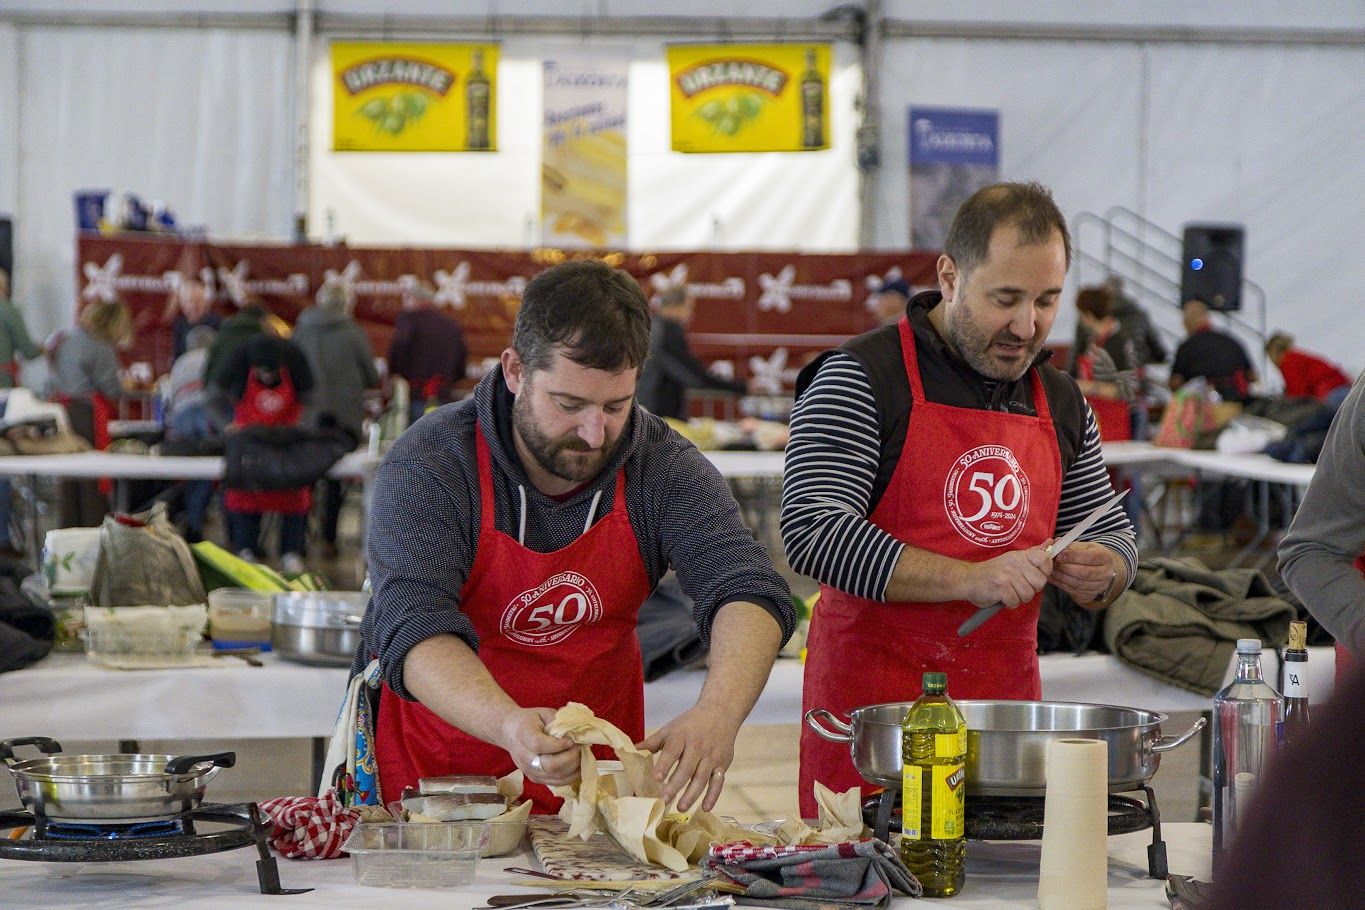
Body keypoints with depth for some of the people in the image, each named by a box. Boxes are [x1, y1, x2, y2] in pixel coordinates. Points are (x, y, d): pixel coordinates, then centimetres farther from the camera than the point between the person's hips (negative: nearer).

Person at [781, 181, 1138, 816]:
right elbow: (813, 533, -17)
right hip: (872, 702, -5)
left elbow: (1114, 534, 22)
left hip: (1008, 697, 5)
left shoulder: (1060, 402, 13)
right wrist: (969, 579, -23)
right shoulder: (861, 378, -7)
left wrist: (1099, 571, -3)